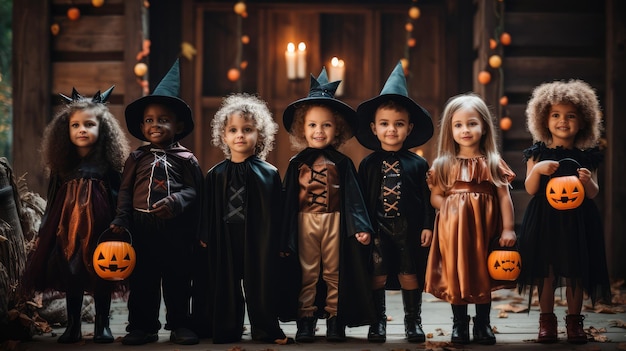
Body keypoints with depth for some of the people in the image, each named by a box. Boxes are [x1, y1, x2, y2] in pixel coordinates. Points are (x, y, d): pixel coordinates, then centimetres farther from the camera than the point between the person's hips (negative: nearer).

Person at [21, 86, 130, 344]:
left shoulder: (108, 163, -1)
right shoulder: (62, 164, 7)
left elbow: (118, 197, -1)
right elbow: (53, 199, 11)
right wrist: (44, 231, 9)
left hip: (99, 225, -3)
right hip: (68, 225, 3)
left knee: (101, 275, 2)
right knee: (70, 274, 6)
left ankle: (102, 325, 13)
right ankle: (73, 326, 15)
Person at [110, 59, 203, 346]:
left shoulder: (185, 159, 4)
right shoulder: (137, 158, 10)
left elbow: (193, 190, -4)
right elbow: (125, 191, 7)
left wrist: (175, 202, -23)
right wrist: (122, 220, -4)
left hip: (176, 227, -2)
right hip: (142, 226, 2)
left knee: (177, 278, 5)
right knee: (142, 279, 6)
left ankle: (179, 325, 14)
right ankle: (142, 326, 14)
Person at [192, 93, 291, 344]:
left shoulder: (268, 173, -1)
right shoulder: (215, 175, 4)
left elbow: (276, 215, -1)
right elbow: (207, 211, 7)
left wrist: (277, 244, -3)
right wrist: (205, 239, 2)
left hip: (258, 240, -2)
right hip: (224, 241, 2)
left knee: (260, 284, 4)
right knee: (225, 286, 8)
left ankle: (266, 330, 14)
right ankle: (228, 330, 20)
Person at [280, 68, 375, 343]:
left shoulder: (342, 163, 2)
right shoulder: (297, 163, 4)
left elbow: (353, 196, -1)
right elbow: (287, 199, 5)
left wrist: (361, 227, -12)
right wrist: (285, 237, 2)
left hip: (335, 223, -1)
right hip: (305, 224, 1)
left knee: (334, 273, 7)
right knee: (307, 274, 5)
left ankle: (335, 320, 13)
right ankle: (305, 321, 9)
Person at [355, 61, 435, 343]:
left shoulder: (418, 164, 1)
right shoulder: (368, 164, 2)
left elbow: (427, 198, 2)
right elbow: (361, 199, 2)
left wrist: (427, 227, -4)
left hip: (409, 228, 0)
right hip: (378, 228, 0)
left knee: (410, 275, 6)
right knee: (377, 275, 4)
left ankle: (413, 321, 18)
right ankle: (378, 322, 15)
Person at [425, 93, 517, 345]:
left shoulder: (493, 163, 3)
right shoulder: (444, 165, 5)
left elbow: (504, 197, 0)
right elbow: (435, 197, 5)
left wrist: (508, 229, -7)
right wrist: (452, 209, -14)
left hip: (484, 228, 0)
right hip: (453, 228, 0)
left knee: (483, 275, 7)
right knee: (456, 273, 4)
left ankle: (483, 324, 18)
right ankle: (459, 323, 15)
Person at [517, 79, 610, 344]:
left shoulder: (586, 156, 3)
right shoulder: (538, 153, 2)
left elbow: (593, 193, 3)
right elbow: (530, 189, -2)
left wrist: (588, 181, -18)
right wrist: (538, 169, -19)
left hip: (577, 220, 1)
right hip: (545, 220, 0)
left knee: (576, 272, 5)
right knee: (546, 270, 3)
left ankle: (574, 320, 18)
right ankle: (547, 320, 15)